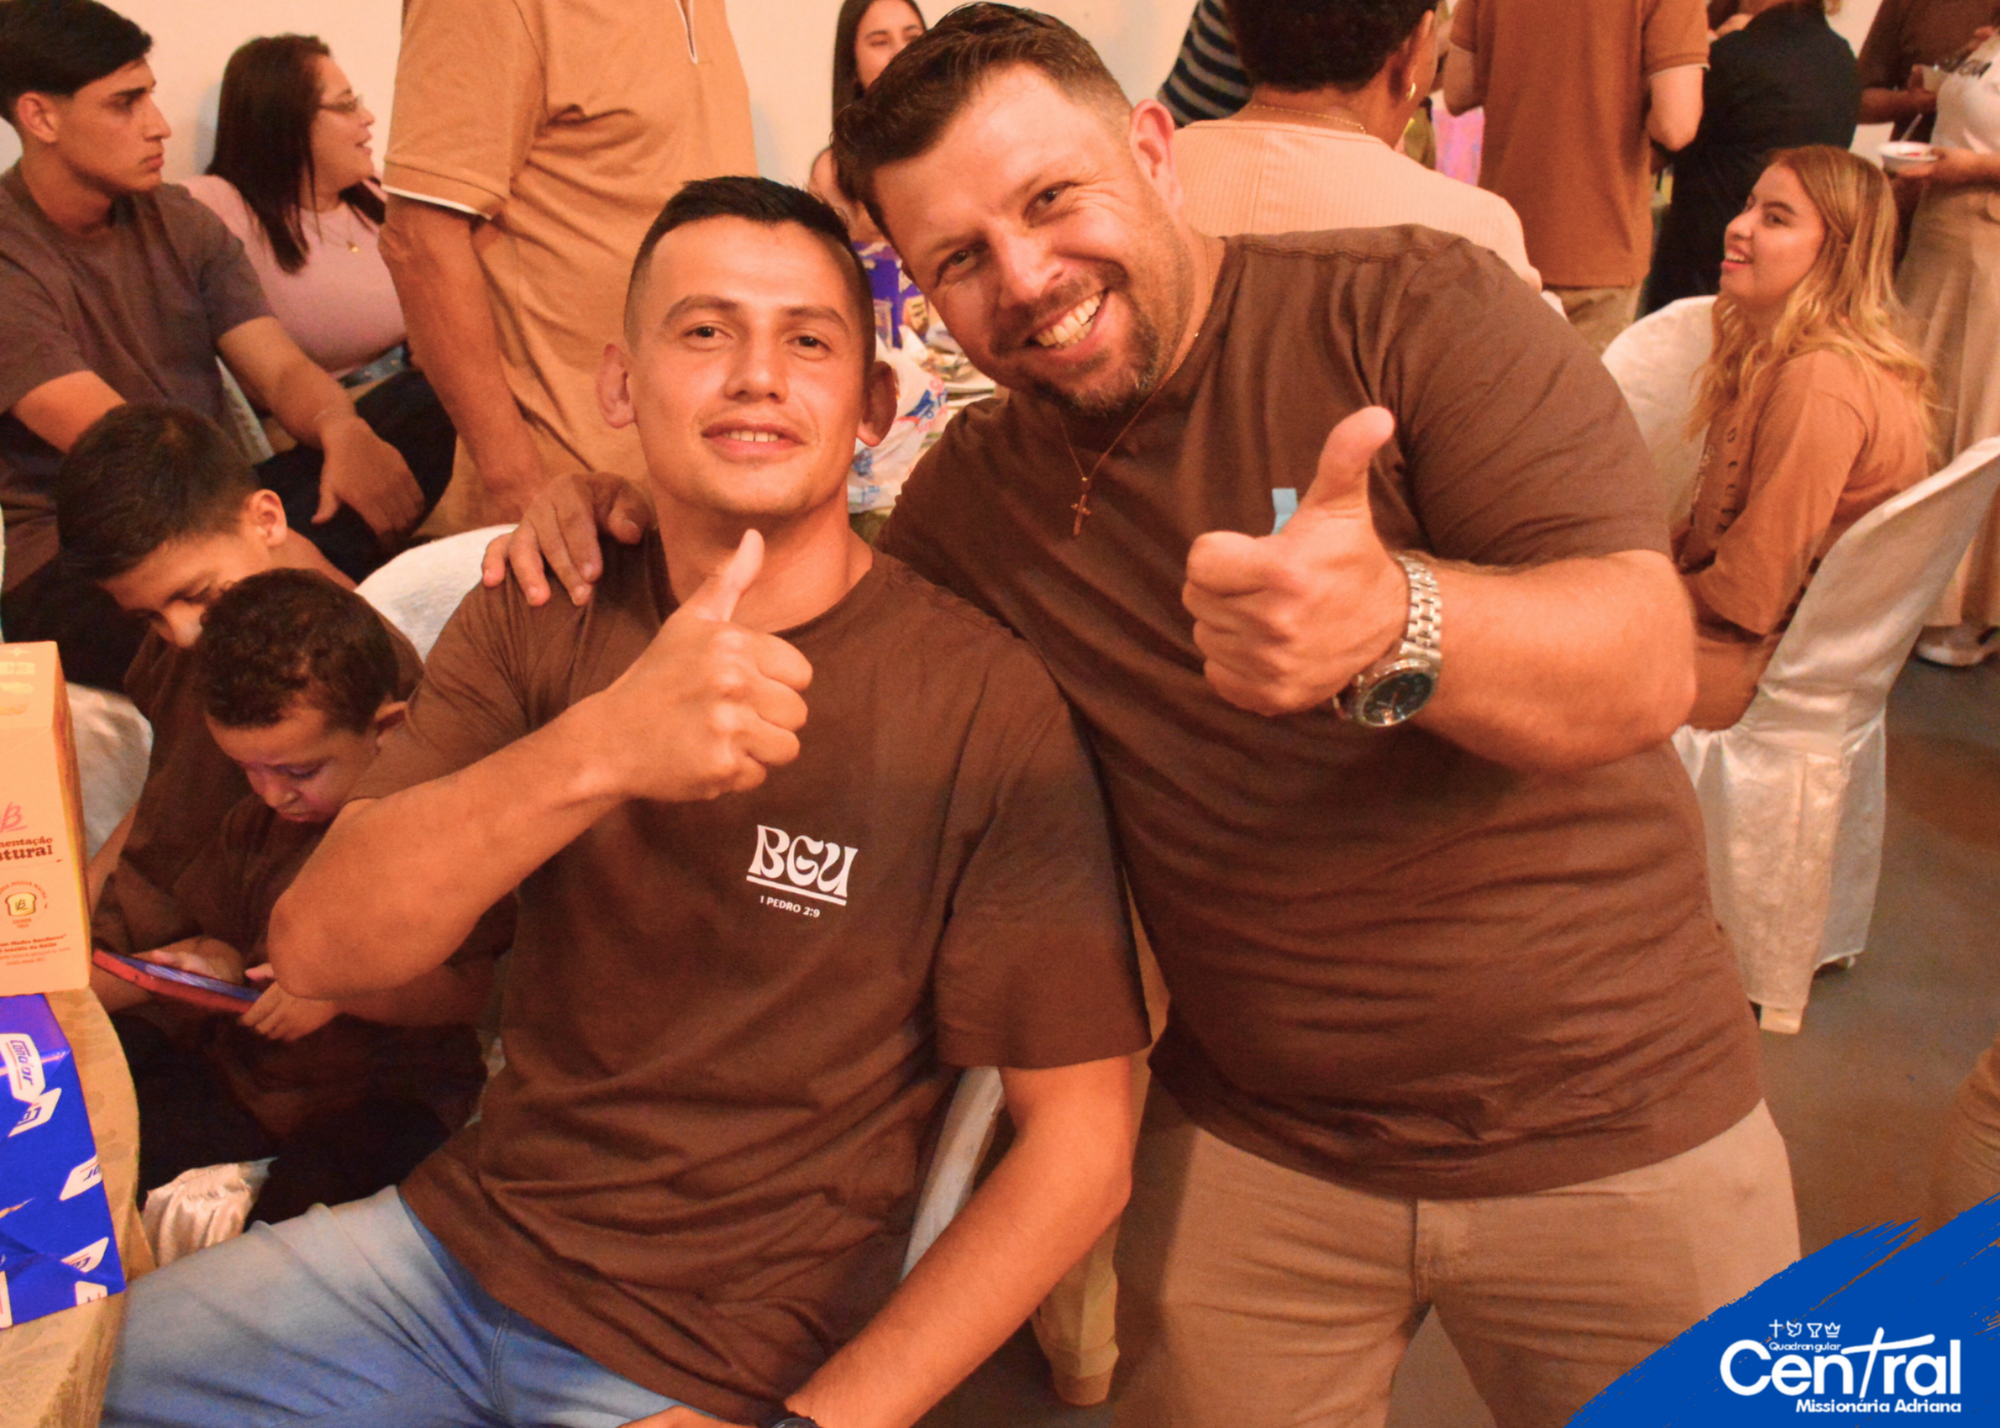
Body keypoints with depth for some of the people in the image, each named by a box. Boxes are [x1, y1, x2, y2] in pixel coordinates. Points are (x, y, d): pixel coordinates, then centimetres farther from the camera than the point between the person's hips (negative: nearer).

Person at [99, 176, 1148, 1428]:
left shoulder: (988, 700, -16)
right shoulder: (533, 625, -2)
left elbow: (1079, 1141, -14)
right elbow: (316, 949, -15)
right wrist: (598, 750, -33)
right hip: (464, 1230, 4)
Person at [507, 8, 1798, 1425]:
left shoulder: (1416, 306, -13)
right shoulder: (974, 486, 1)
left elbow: (1649, 668, -23)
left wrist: (1394, 625, -45)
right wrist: (638, 519, -2)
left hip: (1613, 1123, -2)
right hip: (1254, 1141, 3)